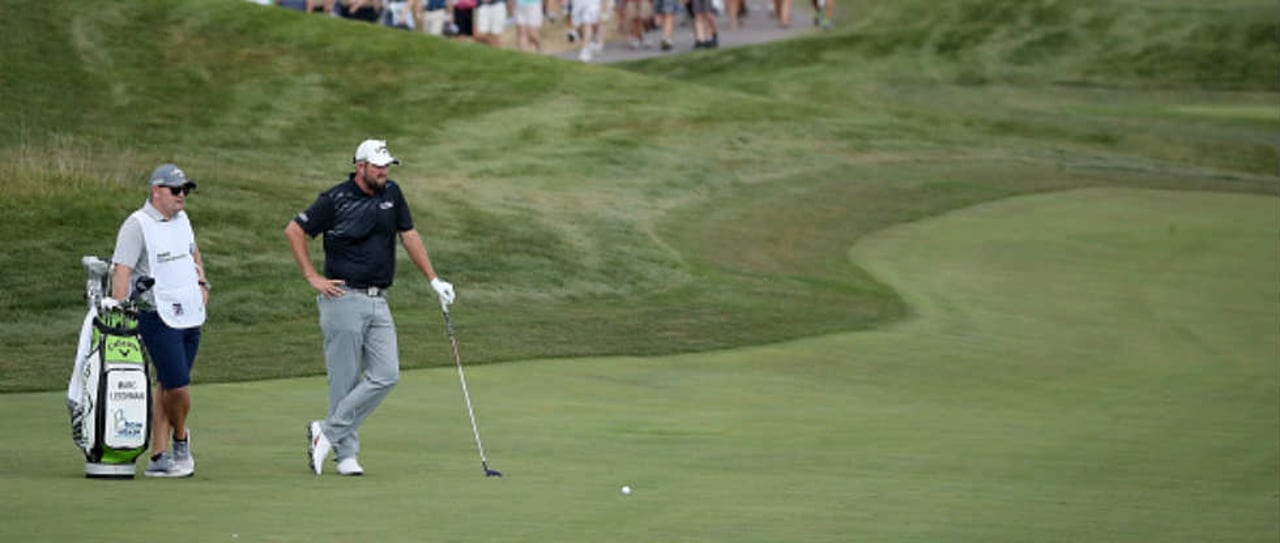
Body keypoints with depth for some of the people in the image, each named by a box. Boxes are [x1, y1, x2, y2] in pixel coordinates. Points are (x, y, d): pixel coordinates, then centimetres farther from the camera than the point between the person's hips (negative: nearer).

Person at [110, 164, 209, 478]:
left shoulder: (182, 220, 14)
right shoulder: (137, 225, -10)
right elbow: (121, 271, -17)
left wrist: (202, 283, 18)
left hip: (191, 315, 7)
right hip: (159, 319, -7)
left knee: (168, 386, 8)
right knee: (178, 384, -13)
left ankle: (159, 457, 11)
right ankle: (180, 439, 13)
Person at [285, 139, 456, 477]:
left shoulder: (391, 194, 10)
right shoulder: (335, 200, -6)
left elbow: (409, 235, 18)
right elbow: (293, 231, -2)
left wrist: (434, 280, 15)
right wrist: (312, 277, -5)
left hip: (378, 302, 6)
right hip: (344, 299, -5)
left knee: (386, 375, -7)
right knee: (345, 381, -3)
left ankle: (327, 433, 0)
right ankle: (346, 453, 6)